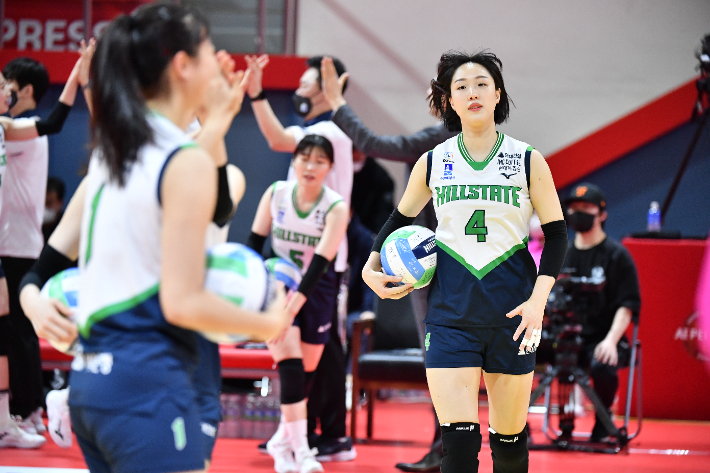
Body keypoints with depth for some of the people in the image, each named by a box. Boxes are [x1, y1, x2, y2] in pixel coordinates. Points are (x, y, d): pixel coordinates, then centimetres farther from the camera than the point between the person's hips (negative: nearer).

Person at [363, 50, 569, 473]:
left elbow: (556, 232, 3)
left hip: (511, 310, 0)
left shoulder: (528, 160, 1)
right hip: (451, 310, 0)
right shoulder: (432, 163, 5)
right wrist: (372, 267, 8)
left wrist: (538, 299, -9)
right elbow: (401, 218, 22)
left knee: (510, 438, 7)